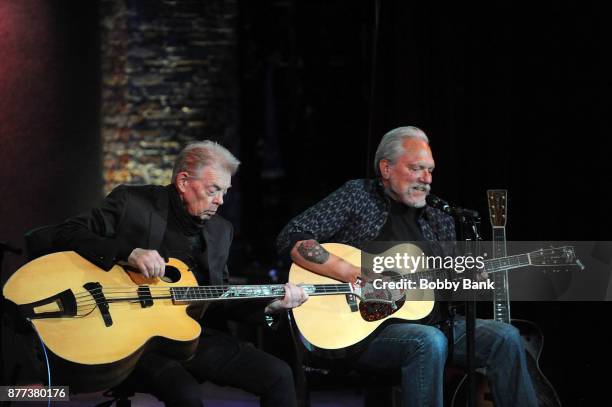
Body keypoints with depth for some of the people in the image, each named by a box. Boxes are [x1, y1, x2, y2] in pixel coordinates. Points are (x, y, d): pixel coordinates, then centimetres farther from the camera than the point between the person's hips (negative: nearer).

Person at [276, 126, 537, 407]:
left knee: (505, 337, -11)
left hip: (431, 323, 6)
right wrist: (356, 275, -20)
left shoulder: (439, 222, 16)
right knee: (429, 342, -34)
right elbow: (292, 239, -12)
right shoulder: (358, 197, -1)